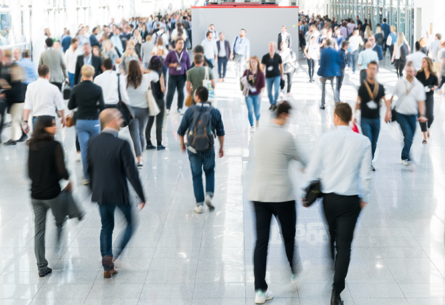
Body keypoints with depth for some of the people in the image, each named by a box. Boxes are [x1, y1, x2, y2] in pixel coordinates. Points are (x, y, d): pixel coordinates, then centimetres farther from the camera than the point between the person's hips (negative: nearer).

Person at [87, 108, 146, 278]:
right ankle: (113, 256, 2)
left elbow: (90, 169, 10)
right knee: (130, 223, 16)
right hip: (119, 193, -5)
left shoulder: (92, 142, -1)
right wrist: (141, 196, -10)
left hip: (100, 193, 5)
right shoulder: (121, 145, -19)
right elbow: (131, 173, -18)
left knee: (106, 227, 17)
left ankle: (108, 267, 20)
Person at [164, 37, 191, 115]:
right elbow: (165, 62, 2)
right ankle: (168, 108, 7)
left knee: (181, 92, 5)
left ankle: (180, 108, 14)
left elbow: (188, 65, 11)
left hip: (182, 76, 2)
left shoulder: (185, 53, 5)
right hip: (172, 76, -2)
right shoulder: (171, 53, -1)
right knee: (170, 92, -1)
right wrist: (173, 65, -13)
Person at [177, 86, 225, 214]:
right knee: (210, 171, 23)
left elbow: (181, 130, 0)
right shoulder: (215, 112, -1)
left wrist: (182, 144, 17)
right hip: (209, 149, 1)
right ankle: (209, 195, 3)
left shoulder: (190, 111, -5)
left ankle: (199, 204, 8)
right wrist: (221, 147, 16)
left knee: (196, 175, 10)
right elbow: (221, 132, 3)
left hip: (193, 149, -1)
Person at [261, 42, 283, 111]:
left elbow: (281, 66, 8)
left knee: (276, 90, -18)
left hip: (277, 76, -1)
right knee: (269, 92, 9)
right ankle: (272, 104, 29)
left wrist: (282, 75, 15)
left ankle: (275, 104, -6)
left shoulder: (278, 57, -5)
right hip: (268, 77, 1)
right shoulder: (265, 57, -6)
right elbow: (262, 67, -1)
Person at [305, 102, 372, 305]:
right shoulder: (363, 142, -7)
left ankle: (330, 271, 44)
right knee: (344, 245, -1)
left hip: (328, 197, 2)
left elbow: (313, 169, -2)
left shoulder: (326, 139, -7)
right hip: (350, 200, -2)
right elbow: (366, 174, -3)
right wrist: (365, 197, 11)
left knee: (330, 237, 24)